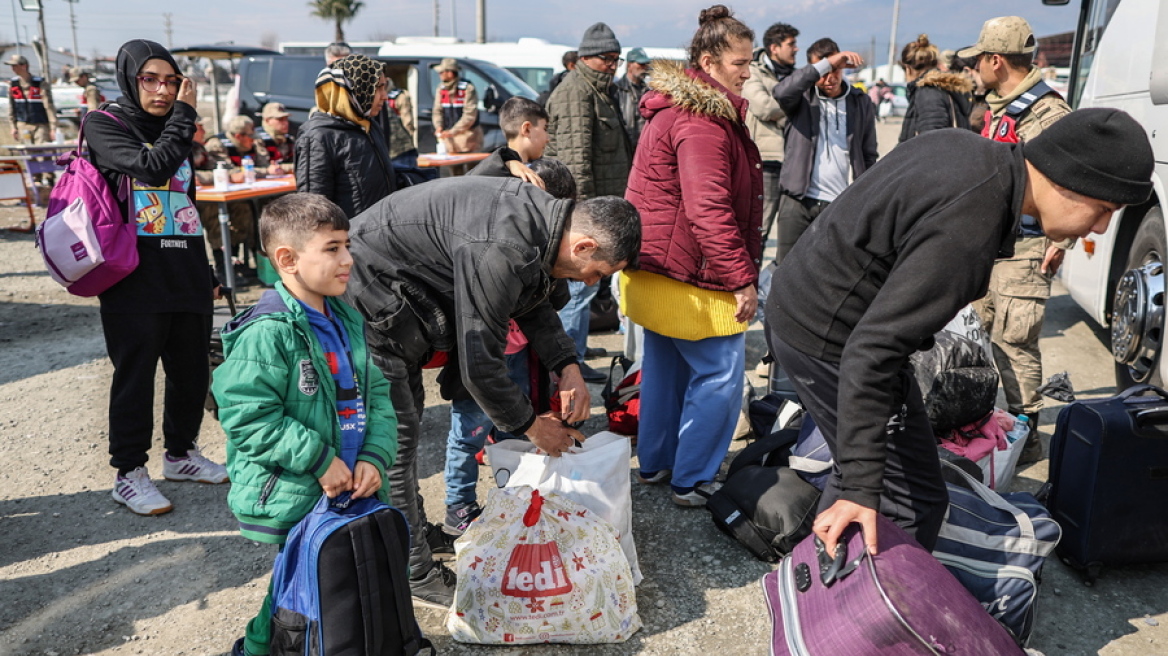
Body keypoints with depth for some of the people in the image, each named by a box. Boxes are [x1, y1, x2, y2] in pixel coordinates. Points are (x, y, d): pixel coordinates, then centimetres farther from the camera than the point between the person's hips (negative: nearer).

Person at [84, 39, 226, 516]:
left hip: (187, 276, 6)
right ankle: (129, 474, 14)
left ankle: (180, 453, 30)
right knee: (135, 375, 0)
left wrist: (206, 273, 22)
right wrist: (184, 114, -11)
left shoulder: (172, 133, 17)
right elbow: (151, 168, -21)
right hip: (135, 279, -6)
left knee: (192, 371, 11)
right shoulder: (104, 126, -2)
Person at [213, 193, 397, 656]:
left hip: (354, 491, 7)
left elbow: (376, 394, 8)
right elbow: (249, 417, -21)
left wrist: (374, 457, -7)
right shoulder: (266, 334, -18)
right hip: (293, 498, -7)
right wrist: (319, 460, -21)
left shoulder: (347, 321, 6)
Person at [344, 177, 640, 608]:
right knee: (396, 436, -5)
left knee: (407, 419, 21)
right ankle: (413, 575, 9)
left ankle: (414, 531, 38)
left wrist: (568, 369, -1)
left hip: (402, 306, 11)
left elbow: (532, 303, 12)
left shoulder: (543, 214, -4)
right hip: (371, 301, -11)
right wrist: (531, 425, -13)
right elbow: (479, 364, -28)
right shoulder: (500, 251, -34)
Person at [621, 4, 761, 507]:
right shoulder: (703, 120, -19)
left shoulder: (677, 108, 15)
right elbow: (709, 211, -25)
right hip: (690, 276, -10)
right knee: (721, 374, 0)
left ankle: (654, 462, 31)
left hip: (655, 268, 10)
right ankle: (691, 481, 9)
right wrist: (742, 278, -21)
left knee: (665, 367, 18)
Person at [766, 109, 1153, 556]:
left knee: (859, 475, 24)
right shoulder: (966, 233, -29)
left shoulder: (967, 148, 0)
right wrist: (861, 488, -32)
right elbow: (872, 351, -34)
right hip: (829, 340, -10)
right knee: (911, 502, -2)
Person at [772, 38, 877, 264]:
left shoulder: (860, 103, 7)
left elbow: (868, 156, 11)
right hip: (797, 201, -1)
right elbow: (781, 92, -25)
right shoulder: (802, 97, 1)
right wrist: (825, 64, -27)